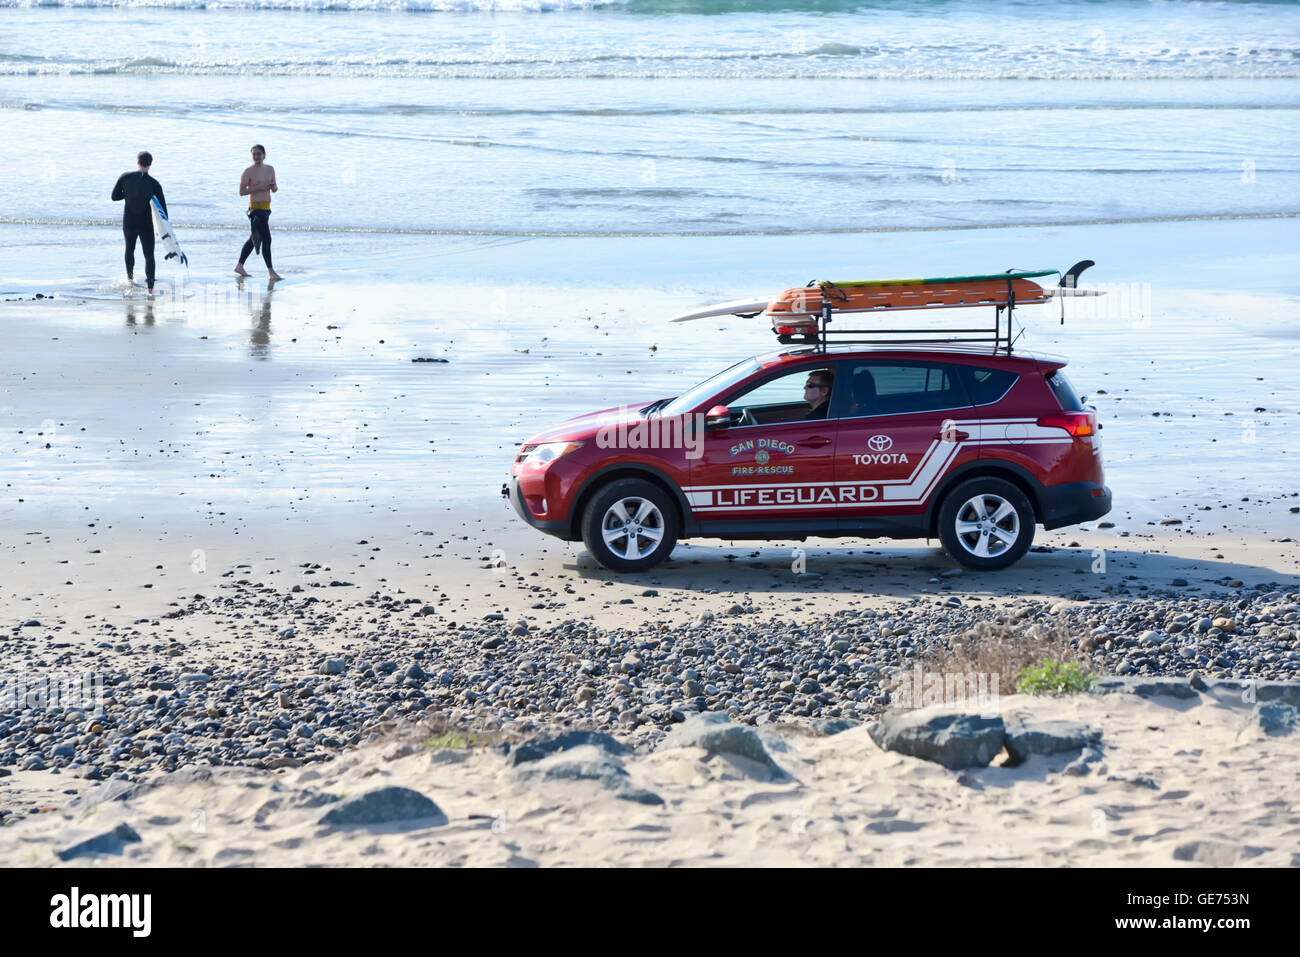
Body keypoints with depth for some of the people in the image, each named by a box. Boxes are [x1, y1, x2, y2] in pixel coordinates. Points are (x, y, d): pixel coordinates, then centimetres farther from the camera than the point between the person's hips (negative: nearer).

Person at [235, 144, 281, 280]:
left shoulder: (270, 169, 12)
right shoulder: (248, 172, -9)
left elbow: (274, 189, 18)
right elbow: (241, 191, -13)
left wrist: (274, 187, -6)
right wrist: (259, 187, -21)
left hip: (266, 208, 8)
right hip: (256, 208, -8)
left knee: (255, 238, 16)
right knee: (266, 239, -12)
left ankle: (239, 266, 28)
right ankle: (271, 271, -9)